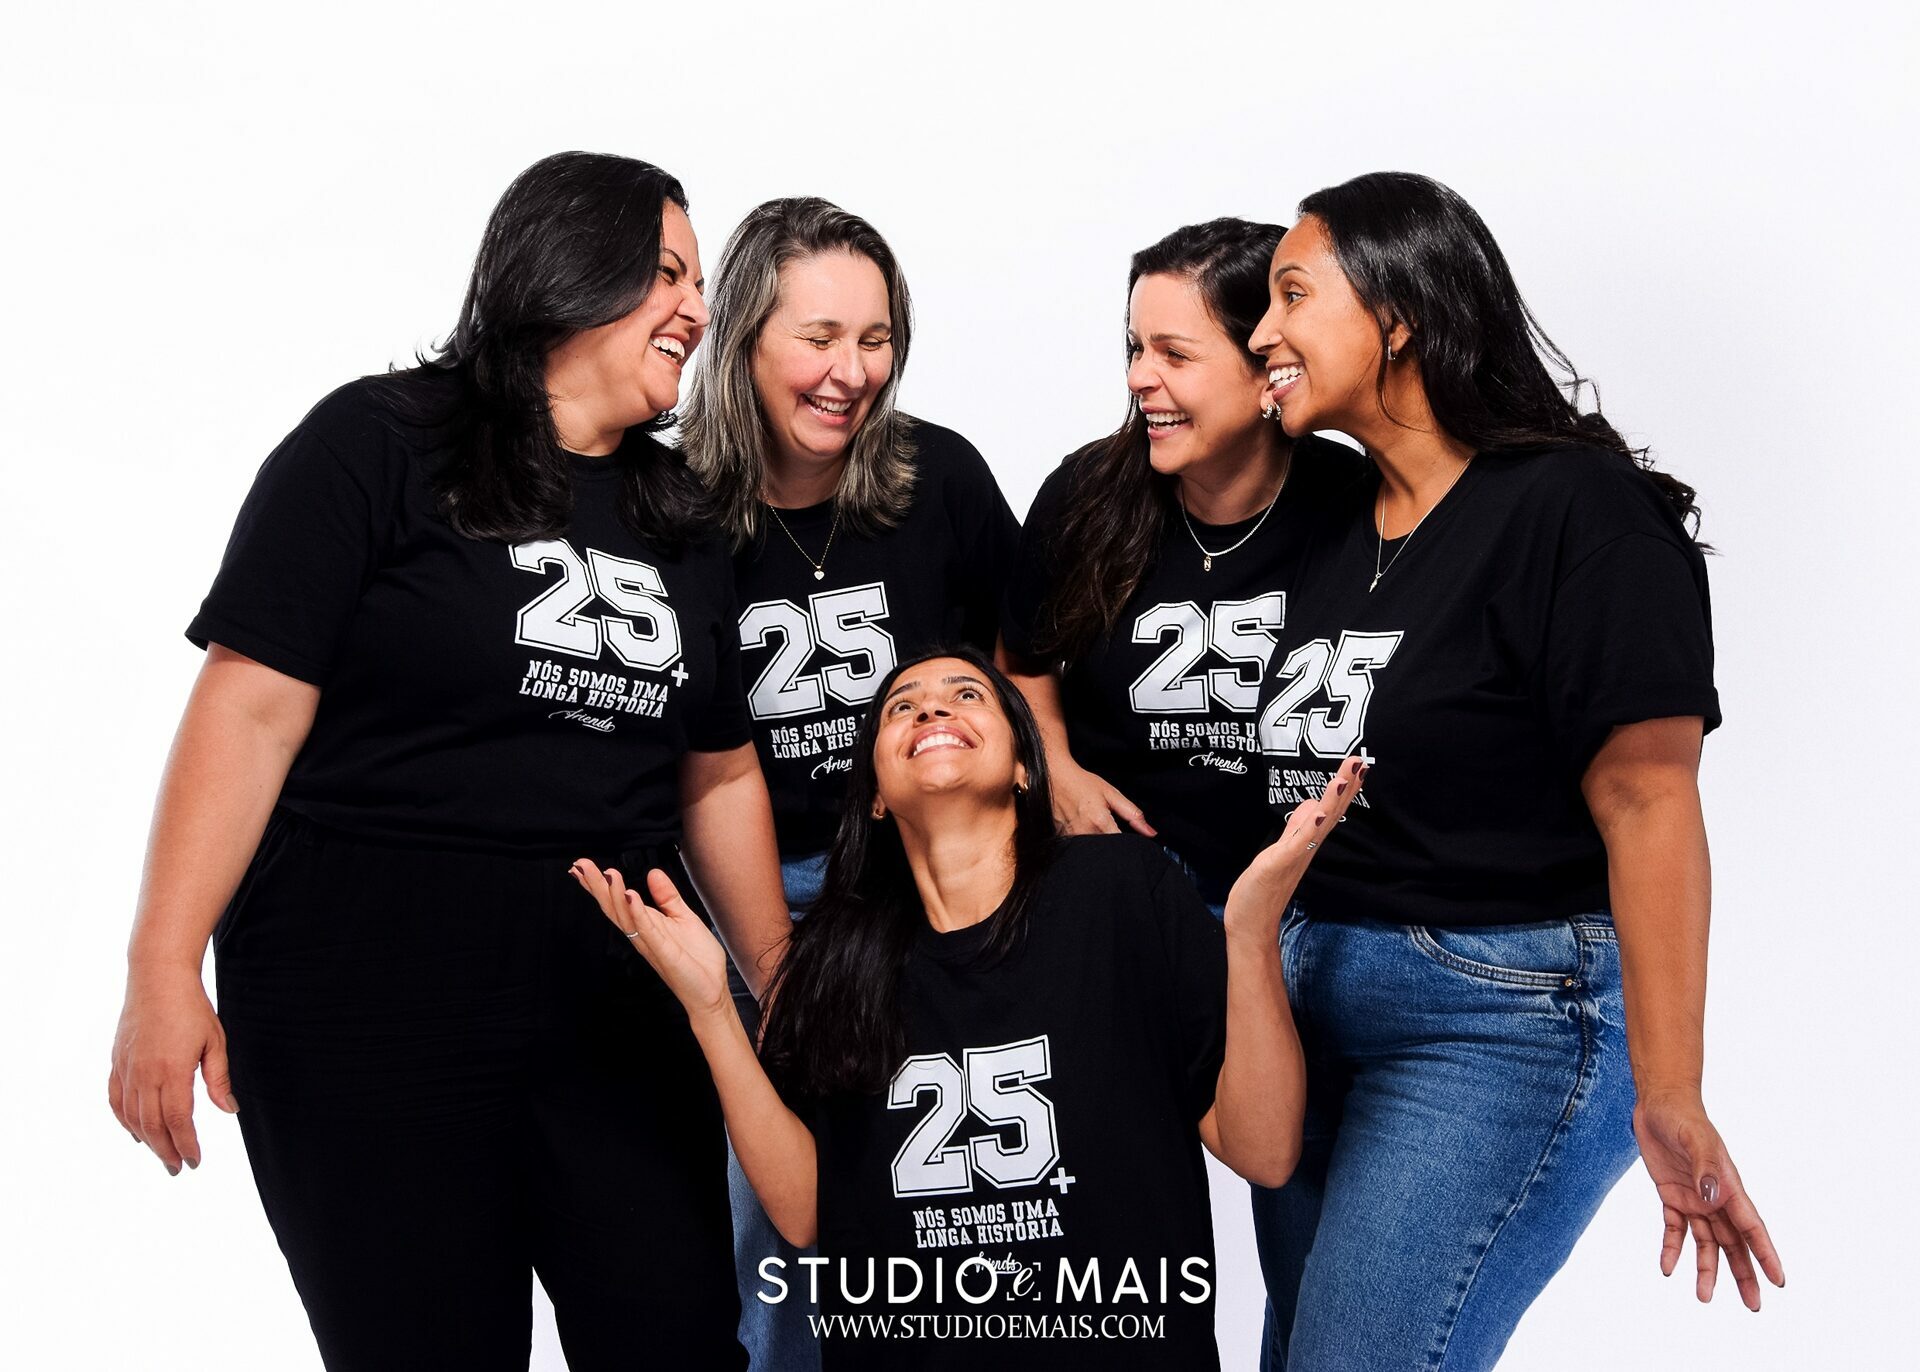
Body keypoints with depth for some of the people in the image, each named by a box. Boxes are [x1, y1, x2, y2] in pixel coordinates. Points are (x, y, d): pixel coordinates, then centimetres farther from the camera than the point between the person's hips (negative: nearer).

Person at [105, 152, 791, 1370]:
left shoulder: (681, 517, 12)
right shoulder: (377, 447, -5)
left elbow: (718, 777, 16)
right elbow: (251, 711, -11)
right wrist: (165, 969, -16)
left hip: (616, 1010, 5)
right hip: (369, 1020, -5)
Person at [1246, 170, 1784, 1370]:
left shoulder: (1577, 508, -12)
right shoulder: (1337, 528, 12)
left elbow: (1648, 801, -18)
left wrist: (1668, 1098, -22)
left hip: (1500, 1021, -8)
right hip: (1312, 998, 8)